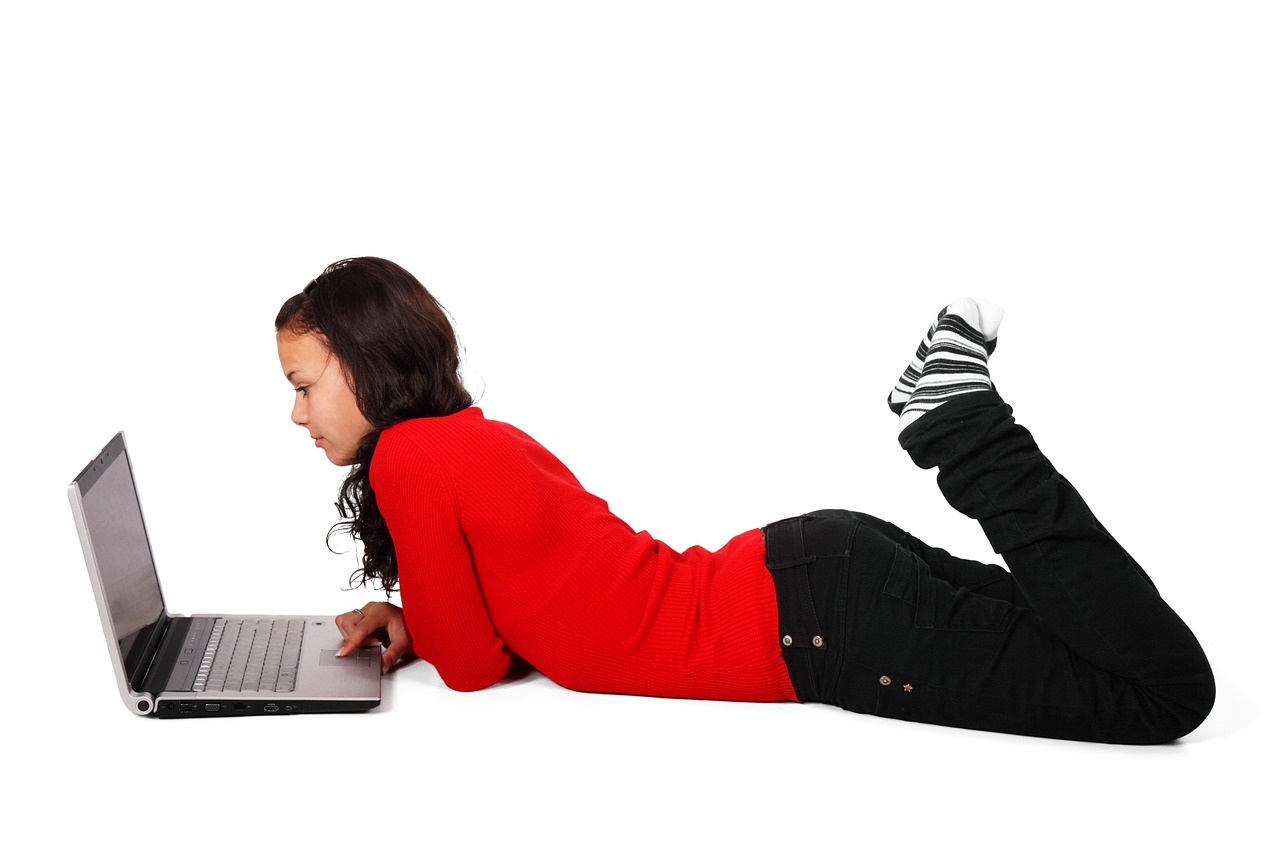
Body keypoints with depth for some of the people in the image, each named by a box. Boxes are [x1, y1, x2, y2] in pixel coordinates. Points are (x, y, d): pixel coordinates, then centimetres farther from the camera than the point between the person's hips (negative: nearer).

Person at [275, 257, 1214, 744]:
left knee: (1172, 690, -7)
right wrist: (421, 612, 12)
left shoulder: (406, 460, -12)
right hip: (801, 571, 9)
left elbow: (476, 665, -6)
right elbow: (522, 600, 25)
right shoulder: (485, 434, 14)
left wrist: (415, 619, 13)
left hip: (810, 621, -9)